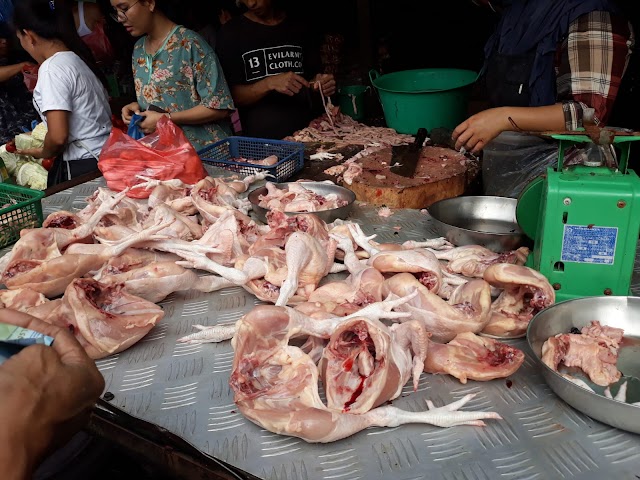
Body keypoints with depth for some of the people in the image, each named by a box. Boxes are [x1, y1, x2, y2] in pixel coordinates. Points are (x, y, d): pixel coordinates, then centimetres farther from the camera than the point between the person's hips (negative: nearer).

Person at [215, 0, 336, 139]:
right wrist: (269, 84, -19)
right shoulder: (231, 33, 2)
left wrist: (322, 85, -6)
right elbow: (231, 95, -3)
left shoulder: (299, 27, 11)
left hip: (305, 133, 3)